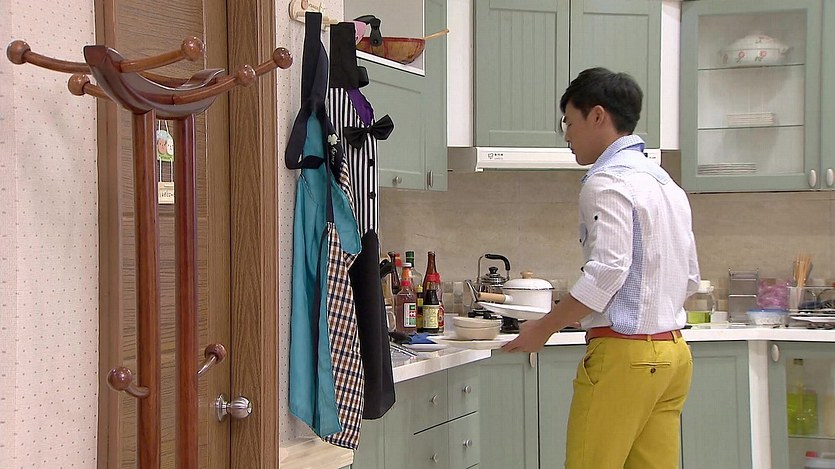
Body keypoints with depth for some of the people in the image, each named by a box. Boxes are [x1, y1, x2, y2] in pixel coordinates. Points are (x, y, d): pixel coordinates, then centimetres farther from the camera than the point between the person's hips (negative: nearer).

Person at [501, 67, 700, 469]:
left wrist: (544, 328, -11)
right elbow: (689, 279, 18)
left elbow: (607, 271, -19)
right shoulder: (666, 183, 18)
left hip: (624, 354, -9)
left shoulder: (608, 182, -10)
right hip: (673, 352, 9)